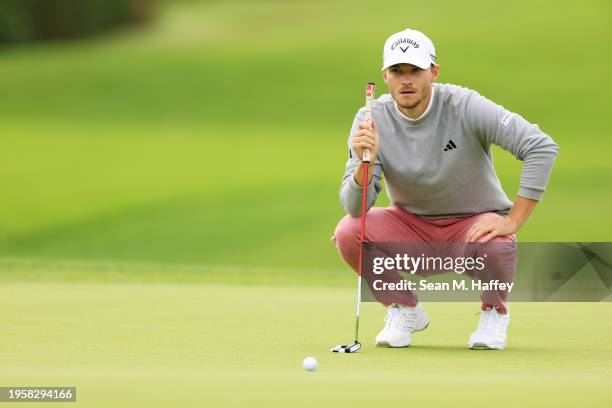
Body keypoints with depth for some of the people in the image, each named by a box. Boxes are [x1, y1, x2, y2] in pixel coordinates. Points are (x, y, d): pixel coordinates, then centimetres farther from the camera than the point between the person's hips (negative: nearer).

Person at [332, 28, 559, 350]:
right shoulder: (372, 120, -11)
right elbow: (355, 208, -16)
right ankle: (404, 309, 5)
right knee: (348, 232, -24)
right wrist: (365, 162, -36)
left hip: (476, 222, -3)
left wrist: (512, 221, -26)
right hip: (411, 224, 3)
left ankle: (494, 309, 1)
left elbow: (541, 147, -25)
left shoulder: (465, 107, -20)